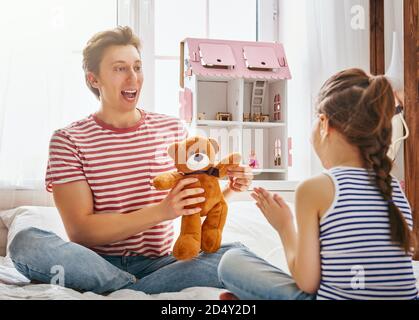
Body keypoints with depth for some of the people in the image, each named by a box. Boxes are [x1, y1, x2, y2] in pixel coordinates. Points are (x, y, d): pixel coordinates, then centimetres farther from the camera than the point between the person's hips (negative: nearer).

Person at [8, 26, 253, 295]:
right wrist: (160, 212, -23)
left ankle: (121, 290, -19)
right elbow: (80, 231, -12)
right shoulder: (68, 140, -2)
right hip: (97, 262, -2)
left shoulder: (173, 129, 9)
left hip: (157, 262, 2)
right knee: (25, 242, -31)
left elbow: (197, 203, 14)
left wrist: (228, 189, -10)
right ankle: (139, 289, -18)